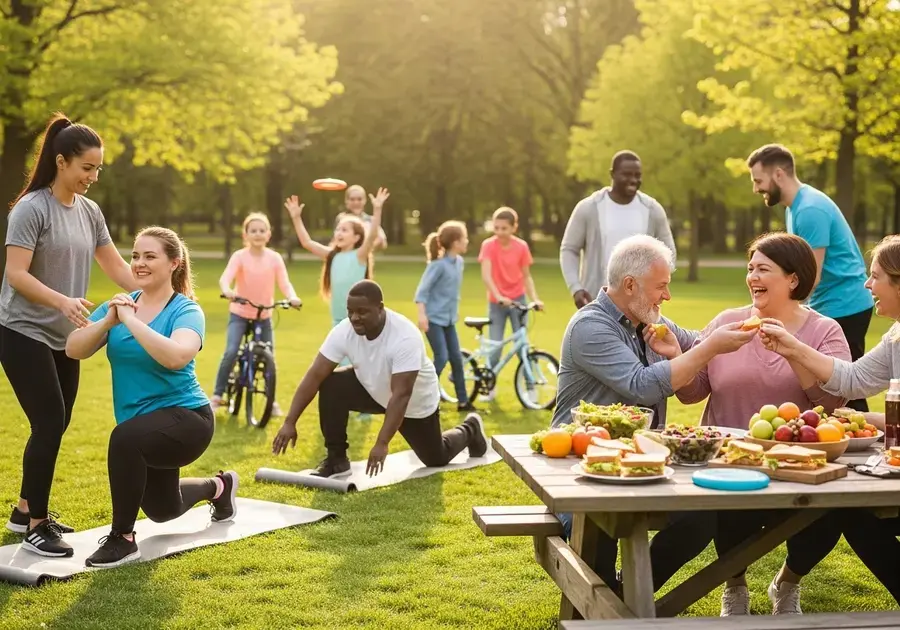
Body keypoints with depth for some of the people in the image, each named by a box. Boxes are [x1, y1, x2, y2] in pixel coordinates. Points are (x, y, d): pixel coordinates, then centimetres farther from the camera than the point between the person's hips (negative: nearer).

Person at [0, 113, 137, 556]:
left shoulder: (89, 211, 6)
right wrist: (63, 301, -34)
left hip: (63, 337, 7)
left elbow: (115, 266, 12)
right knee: (50, 423, -11)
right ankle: (36, 525, -1)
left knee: (57, 425, 11)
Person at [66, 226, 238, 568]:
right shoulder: (118, 305, -1)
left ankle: (123, 538, -21)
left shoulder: (186, 311, -16)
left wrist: (131, 320, -35)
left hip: (186, 418, -7)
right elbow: (73, 349, -13)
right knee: (162, 510, 25)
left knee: (125, 437, -38)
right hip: (147, 429, 7)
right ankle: (219, 486, 57)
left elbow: (176, 357, -38)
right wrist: (107, 322, -29)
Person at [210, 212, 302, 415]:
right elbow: (225, 278, -27)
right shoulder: (239, 256, -13)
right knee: (230, 353, -18)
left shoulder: (275, 258, -7)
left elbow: (284, 283, -15)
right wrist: (227, 291, -50)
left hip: (264, 315, 2)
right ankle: (217, 396, -4)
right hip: (239, 313, -2)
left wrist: (293, 297, -37)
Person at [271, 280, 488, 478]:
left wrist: (382, 443, -48)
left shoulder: (405, 337, -40)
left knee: (436, 459, 11)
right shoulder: (344, 331, -26)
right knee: (331, 385, -25)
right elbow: (314, 375, -27)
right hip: (373, 389, 4)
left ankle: (469, 429, 43)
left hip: (416, 402, -3)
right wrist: (290, 422, -34)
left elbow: (401, 395, -42)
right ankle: (336, 458, -10)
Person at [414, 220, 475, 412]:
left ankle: (463, 401, 15)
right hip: (433, 318, -8)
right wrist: (422, 315, -25)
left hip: (448, 318, 8)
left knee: (456, 358, 8)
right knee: (442, 358, -10)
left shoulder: (459, 261, 4)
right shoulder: (438, 264, -19)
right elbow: (422, 290, -19)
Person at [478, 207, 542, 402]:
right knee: (495, 346, -1)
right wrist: (498, 296, -34)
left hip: (517, 300, 1)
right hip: (496, 302, 0)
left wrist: (535, 298, -13)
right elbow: (486, 275, -21)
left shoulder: (521, 247, -6)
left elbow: (526, 276, 0)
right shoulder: (489, 245, -11)